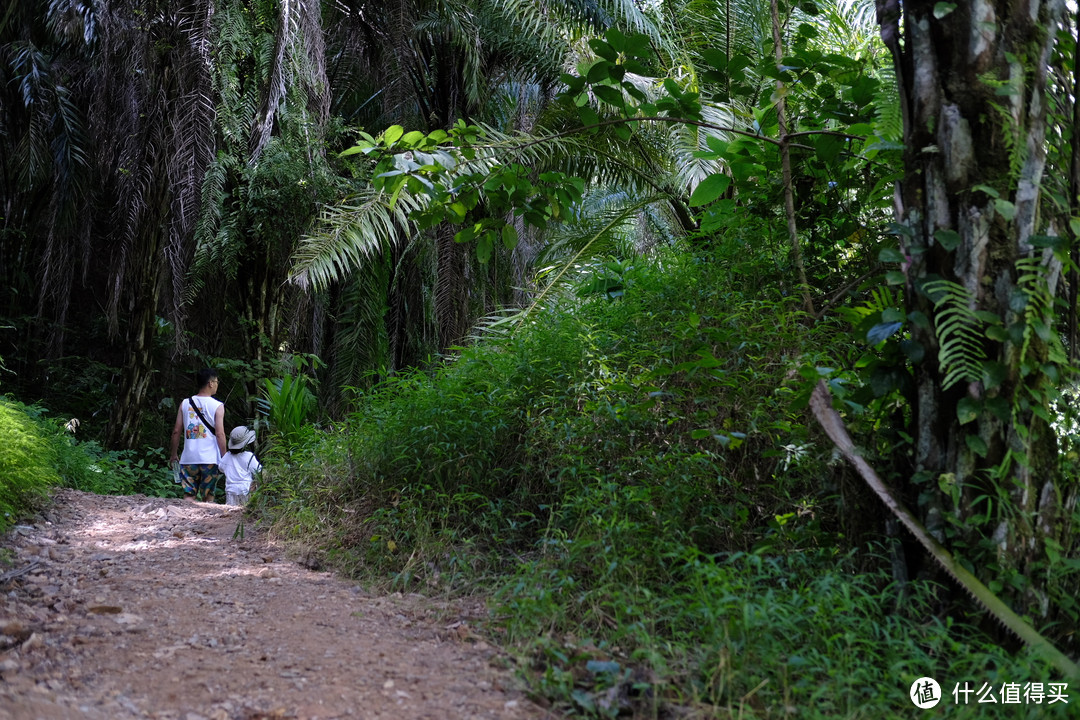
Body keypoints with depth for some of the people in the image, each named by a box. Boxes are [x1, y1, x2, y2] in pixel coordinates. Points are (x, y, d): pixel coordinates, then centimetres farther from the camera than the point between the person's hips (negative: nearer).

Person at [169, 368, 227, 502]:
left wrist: (173, 453, 18)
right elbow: (220, 434, -9)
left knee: (188, 495, 6)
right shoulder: (217, 406, -5)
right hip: (210, 459, -3)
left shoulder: (185, 403, 6)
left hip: (189, 457, 3)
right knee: (208, 497, 8)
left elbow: (176, 431, 7)